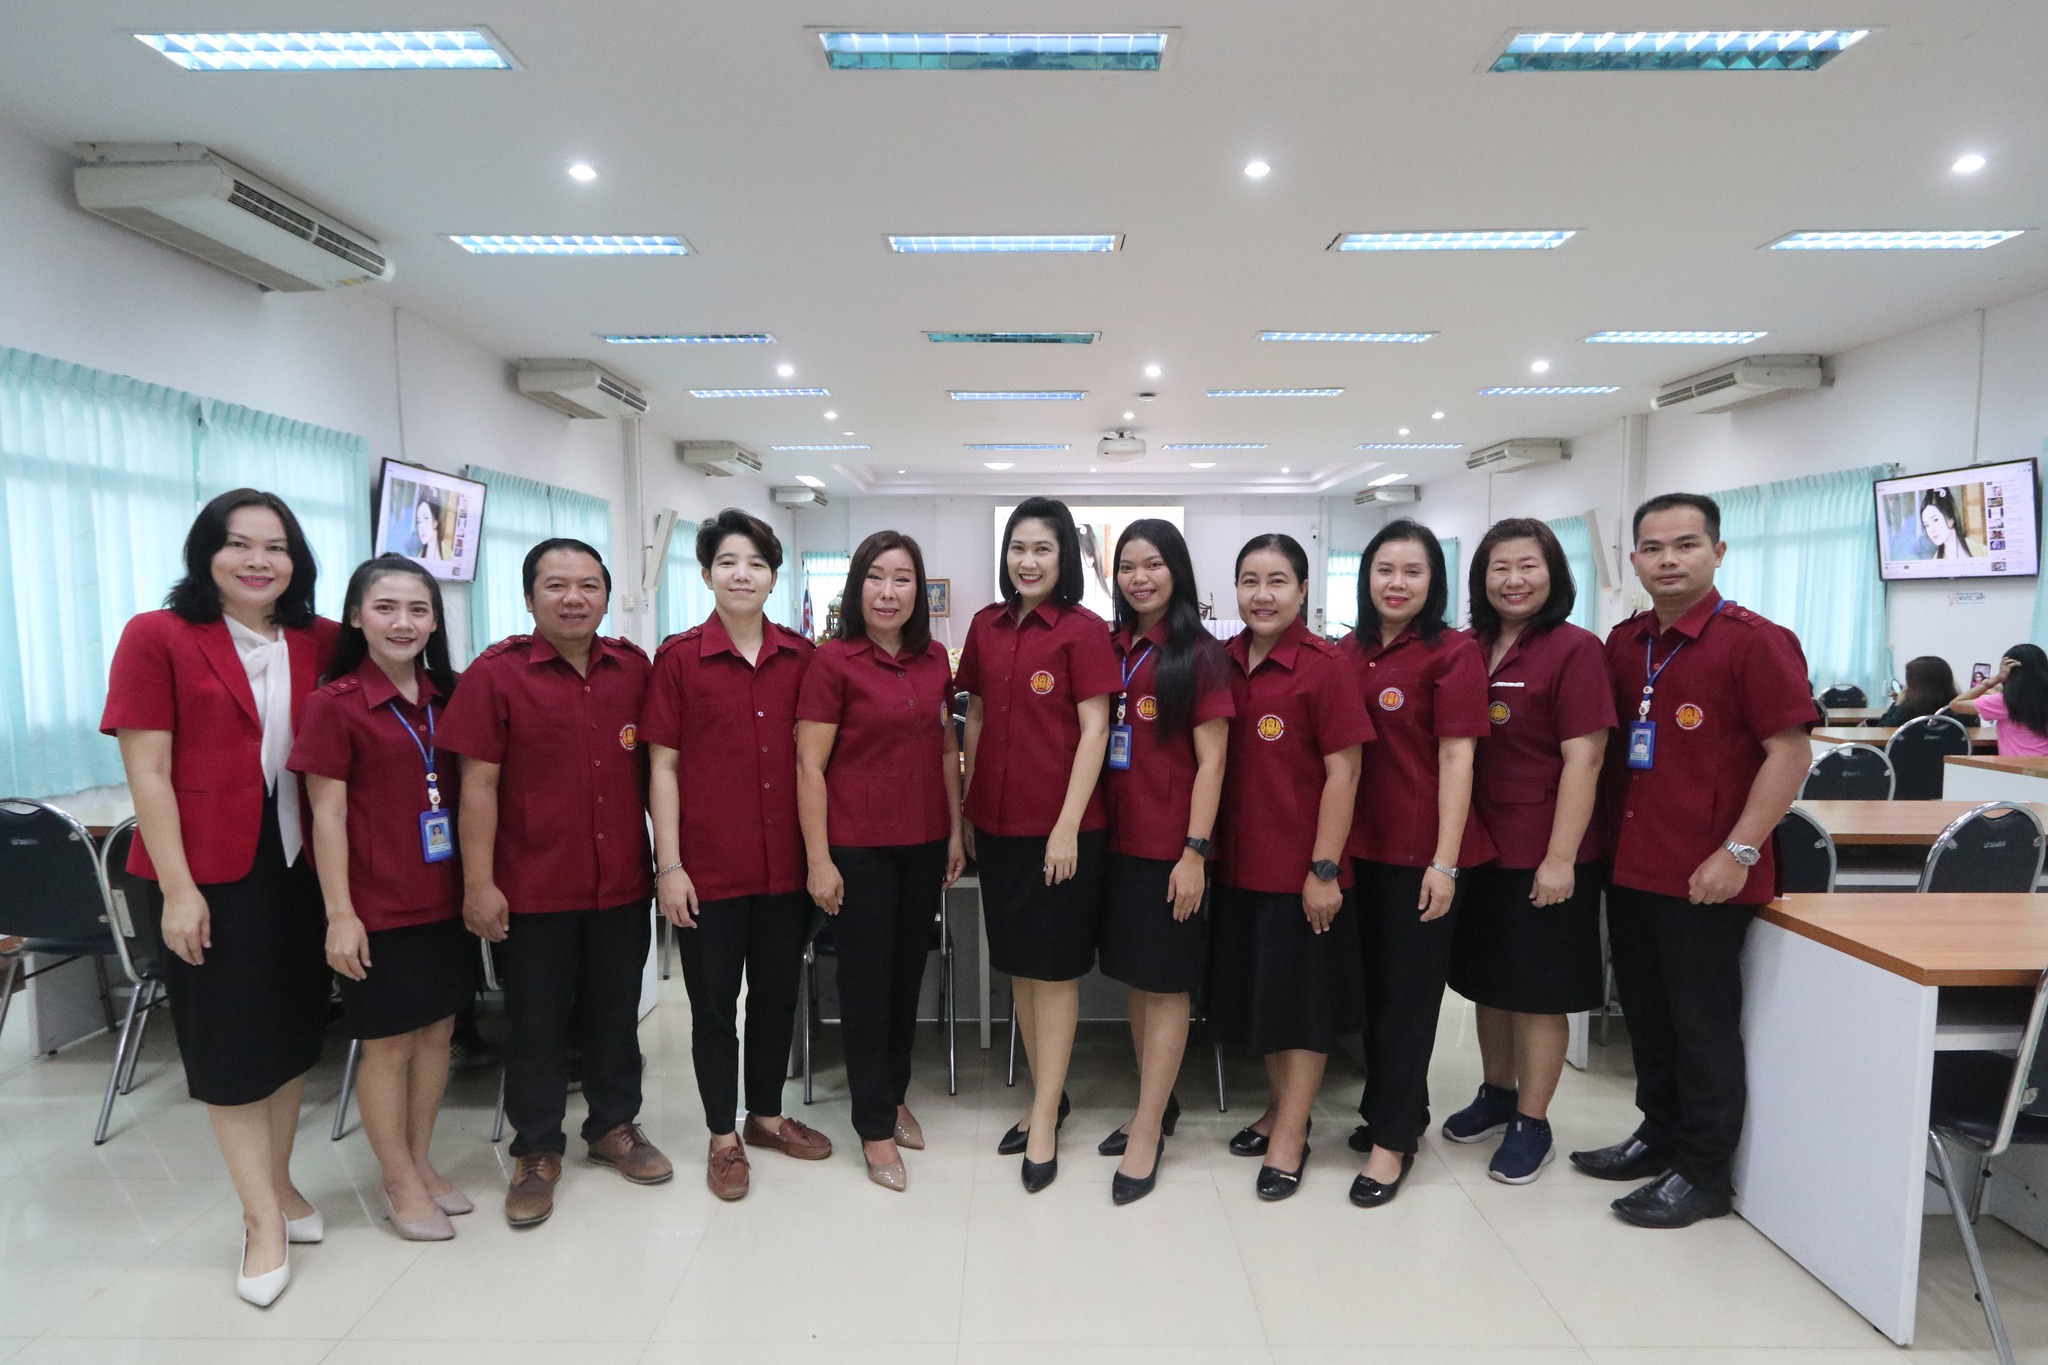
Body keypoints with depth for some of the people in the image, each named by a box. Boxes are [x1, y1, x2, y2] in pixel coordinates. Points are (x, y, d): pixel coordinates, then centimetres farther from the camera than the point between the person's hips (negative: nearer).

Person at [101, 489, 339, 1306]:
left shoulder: (320, 644, 2)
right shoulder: (157, 637, -7)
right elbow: (147, 772, -10)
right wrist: (177, 889, -12)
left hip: (298, 868, 4)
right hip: (205, 876, -4)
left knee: (293, 1032, 15)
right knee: (229, 1046, 8)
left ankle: (276, 1184, 34)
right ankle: (264, 1218, 22)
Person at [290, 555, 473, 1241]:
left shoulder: (447, 698, 5)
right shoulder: (334, 703, -10)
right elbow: (328, 814, -10)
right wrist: (340, 914, -12)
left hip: (446, 898, 5)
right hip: (379, 907, -5)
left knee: (437, 1031, 15)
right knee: (388, 1045, 8)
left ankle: (421, 1163, 32)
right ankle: (399, 1183, 25)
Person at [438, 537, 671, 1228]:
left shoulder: (635, 668, 2)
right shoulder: (497, 673, -8)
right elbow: (479, 784, -8)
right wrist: (479, 883, -10)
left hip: (622, 881, 3)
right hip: (535, 886, -3)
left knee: (616, 1012, 17)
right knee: (537, 1022, 10)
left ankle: (616, 1126, 36)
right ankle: (537, 1150, 28)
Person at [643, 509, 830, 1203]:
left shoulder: (801, 657, 2)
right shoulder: (679, 657, -5)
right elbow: (664, 765, -5)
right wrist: (669, 865, -8)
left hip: (785, 862, 3)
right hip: (709, 867, -3)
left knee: (778, 992, 16)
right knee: (714, 1002, 10)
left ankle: (766, 1115, 37)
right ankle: (723, 1137, 29)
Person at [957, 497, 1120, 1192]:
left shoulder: (1083, 630, -8)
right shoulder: (986, 626, 8)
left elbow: (1094, 730, -11)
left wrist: (1067, 827, -15)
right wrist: (966, 808, 12)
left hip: (1060, 825, -6)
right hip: (998, 822, 6)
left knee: (1054, 970, 4)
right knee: (1017, 966, 15)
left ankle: (1045, 1119, 17)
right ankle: (1047, 1095, 32)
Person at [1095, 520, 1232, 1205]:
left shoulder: (1198, 654, -7)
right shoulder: (1111, 649, 8)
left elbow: (1210, 761, -10)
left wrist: (1195, 852, -14)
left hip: (1170, 847, -6)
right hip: (1118, 840, 6)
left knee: (1165, 983, 4)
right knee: (1135, 979, 15)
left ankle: (1148, 1132, 14)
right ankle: (1158, 1104, 31)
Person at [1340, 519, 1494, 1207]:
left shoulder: (1453, 653, -9)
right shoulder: (1349, 652, 7)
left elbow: (1457, 758, -12)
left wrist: (1445, 862, -16)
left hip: (1421, 851, -5)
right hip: (1360, 844, 6)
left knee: (1408, 991, 5)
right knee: (1373, 983, 16)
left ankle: (1393, 1139, 18)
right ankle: (1396, 1108, 35)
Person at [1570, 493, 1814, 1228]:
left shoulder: (1754, 641, -10)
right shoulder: (1623, 644, 9)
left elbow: (1790, 751, -13)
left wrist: (1738, 851, -17)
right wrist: (1605, 835, 9)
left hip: (1706, 877, -6)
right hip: (1629, 866, 6)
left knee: (1703, 1025, 6)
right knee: (1646, 1016, 18)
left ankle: (1703, 1172, 21)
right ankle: (1659, 1134, 35)